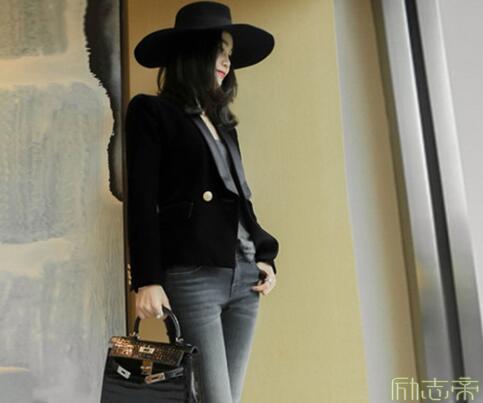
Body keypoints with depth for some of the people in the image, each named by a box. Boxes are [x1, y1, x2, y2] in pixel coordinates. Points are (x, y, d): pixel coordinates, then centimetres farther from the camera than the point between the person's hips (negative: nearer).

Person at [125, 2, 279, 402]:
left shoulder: (222, 120, 20)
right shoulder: (151, 112, 0)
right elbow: (142, 200, -7)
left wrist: (265, 256, 12)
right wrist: (147, 279, -12)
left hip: (244, 275, 7)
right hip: (191, 276, -6)